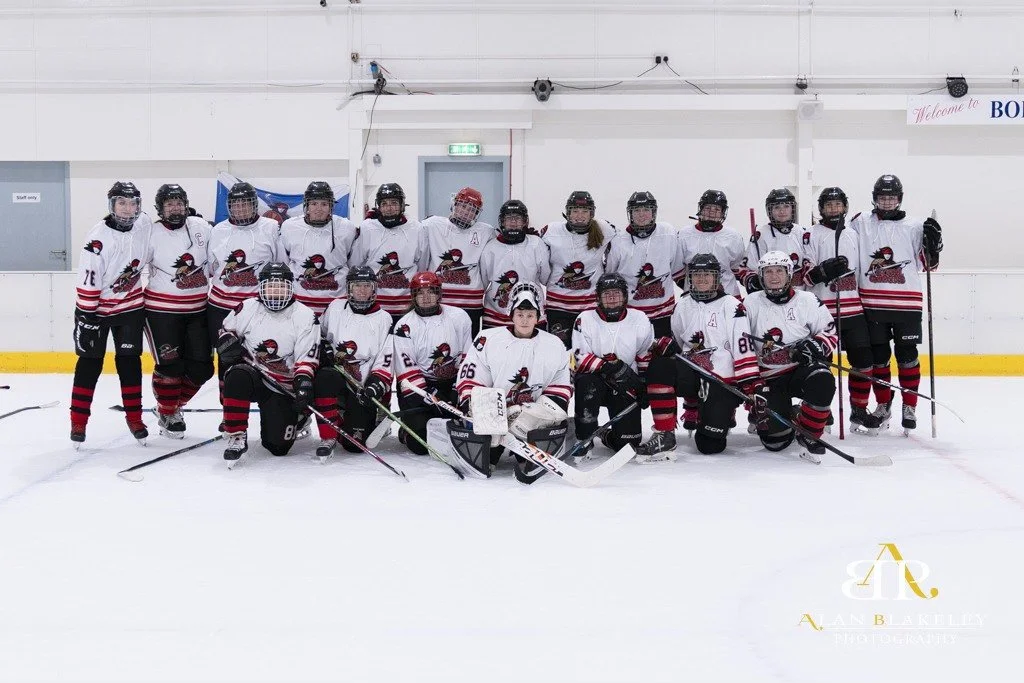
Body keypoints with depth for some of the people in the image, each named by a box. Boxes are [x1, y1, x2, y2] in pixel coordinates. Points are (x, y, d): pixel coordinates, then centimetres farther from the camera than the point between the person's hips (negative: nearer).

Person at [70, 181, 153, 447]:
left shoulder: (145, 225, -9)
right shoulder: (99, 237, -24)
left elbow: (153, 252, 15)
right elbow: (87, 279, -22)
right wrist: (85, 316, -21)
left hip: (130, 303, 4)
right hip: (97, 306, -4)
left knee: (130, 360, 6)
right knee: (90, 362, 0)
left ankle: (134, 418, 14)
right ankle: (78, 421, 7)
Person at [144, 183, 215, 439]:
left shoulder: (201, 226, 2)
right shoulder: (152, 234, -8)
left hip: (198, 309, 4)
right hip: (162, 310, -4)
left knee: (201, 367, 4)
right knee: (170, 365, -5)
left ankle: (177, 404, 28)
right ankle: (167, 413, 17)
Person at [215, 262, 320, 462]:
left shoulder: (305, 316, -7)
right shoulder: (248, 308, -2)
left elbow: (307, 359, -8)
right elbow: (226, 331, 14)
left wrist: (303, 382, -24)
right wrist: (228, 342, -9)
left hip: (283, 387, 0)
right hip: (252, 374, 1)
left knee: (278, 445, -7)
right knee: (237, 377, -38)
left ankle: (296, 416, 29)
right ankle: (236, 436, -24)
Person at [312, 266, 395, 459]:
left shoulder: (384, 319, 1)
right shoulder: (336, 308, 7)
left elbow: (386, 361, -3)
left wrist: (376, 386, -19)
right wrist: (324, 347, -3)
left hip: (362, 388, -1)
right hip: (335, 373, 1)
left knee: (354, 442, -11)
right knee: (325, 378, -38)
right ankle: (328, 437, -24)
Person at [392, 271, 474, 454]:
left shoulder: (459, 317, 2)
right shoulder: (405, 326, -6)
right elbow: (406, 370, -10)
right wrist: (432, 397, -19)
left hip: (451, 383, 3)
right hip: (417, 387, -3)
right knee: (420, 444, -16)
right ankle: (406, 432, 18)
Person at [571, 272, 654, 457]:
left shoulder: (639, 320, -2)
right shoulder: (585, 319, -9)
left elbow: (646, 357, 9)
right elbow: (581, 358, -17)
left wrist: (645, 387, 7)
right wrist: (608, 367, -30)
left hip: (626, 386, 2)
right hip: (593, 380, -1)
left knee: (628, 441, -11)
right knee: (586, 383, -38)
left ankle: (608, 437, 28)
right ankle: (584, 438, -18)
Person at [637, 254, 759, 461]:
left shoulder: (731, 306, -4)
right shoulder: (683, 306, 13)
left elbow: (744, 348, -9)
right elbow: (676, 342, 24)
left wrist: (750, 386, -15)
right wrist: (664, 345, 1)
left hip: (723, 381, -4)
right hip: (692, 376, 4)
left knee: (709, 445, -9)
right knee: (659, 368, -29)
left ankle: (723, 416, 28)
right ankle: (664, 436, -20)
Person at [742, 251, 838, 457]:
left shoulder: (808, 301, 0)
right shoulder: (751, 304, 0)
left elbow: (830, 332, 6)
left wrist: (816, 345, -17)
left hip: (803, 368, 0)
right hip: (768, 378, 0)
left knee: (822, 381, -36)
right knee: (775, 440, -13)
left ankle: (808, 433, -13)